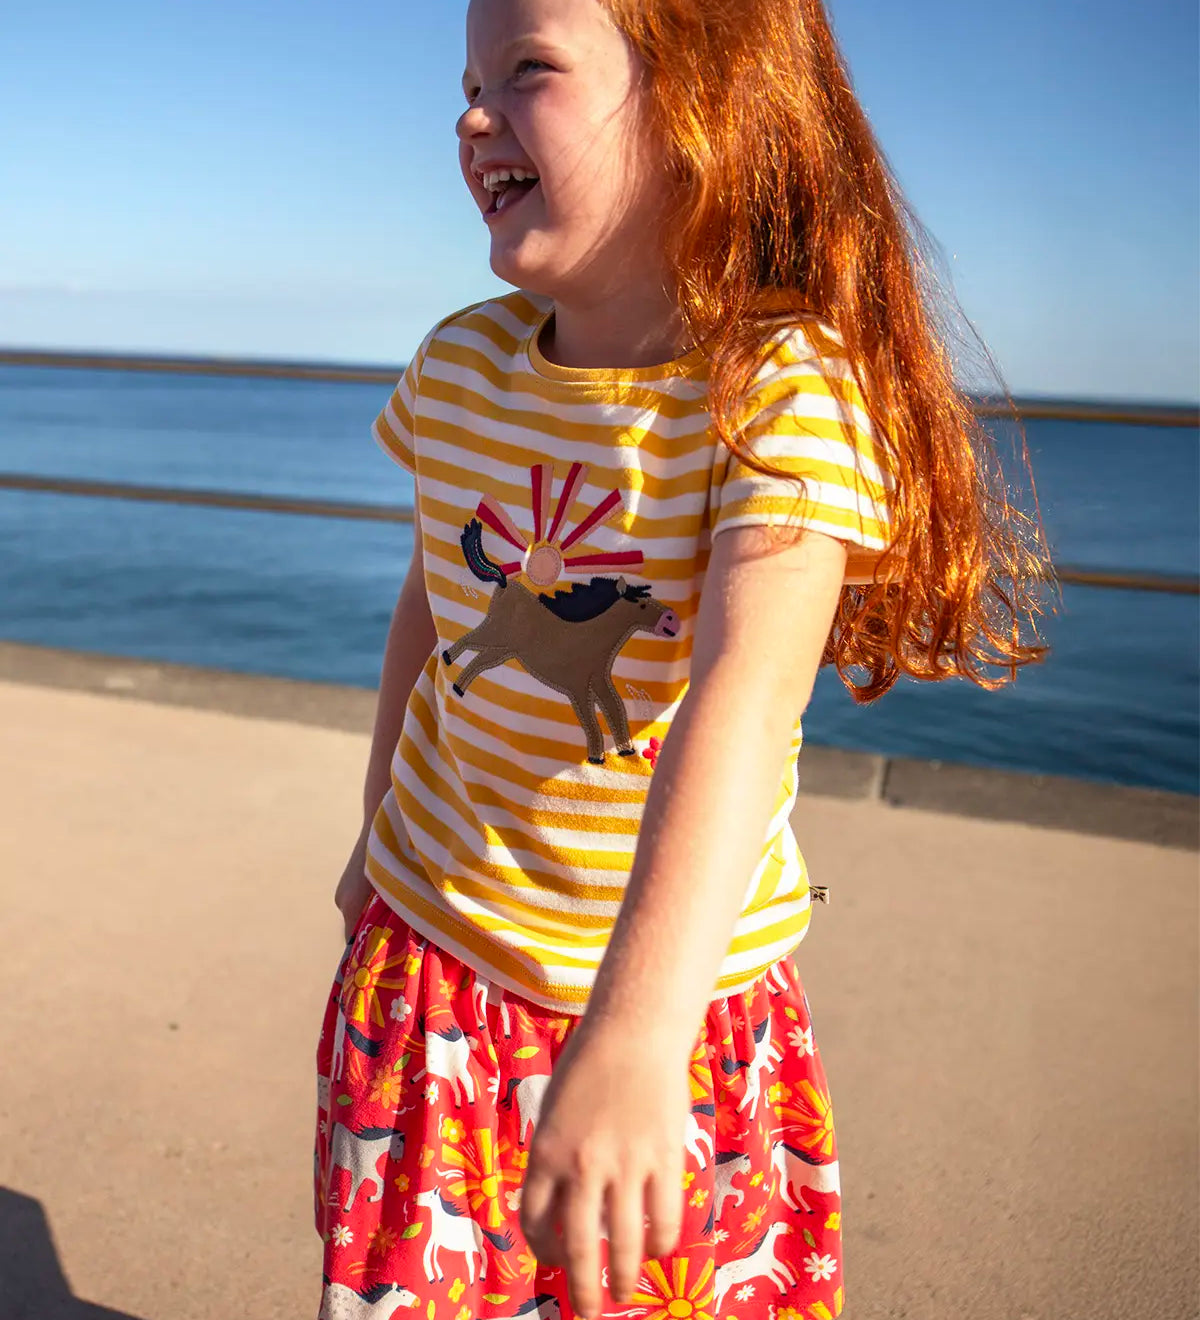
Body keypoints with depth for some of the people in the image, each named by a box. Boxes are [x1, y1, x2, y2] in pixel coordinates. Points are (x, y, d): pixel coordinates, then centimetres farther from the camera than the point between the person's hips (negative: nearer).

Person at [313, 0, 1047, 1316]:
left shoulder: (790, 389, -22)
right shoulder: (456, 365, -4)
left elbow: (744, 698, -36)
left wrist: (636, 1035, -47)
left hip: (680, 993, -3)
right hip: (433, 947, 4)